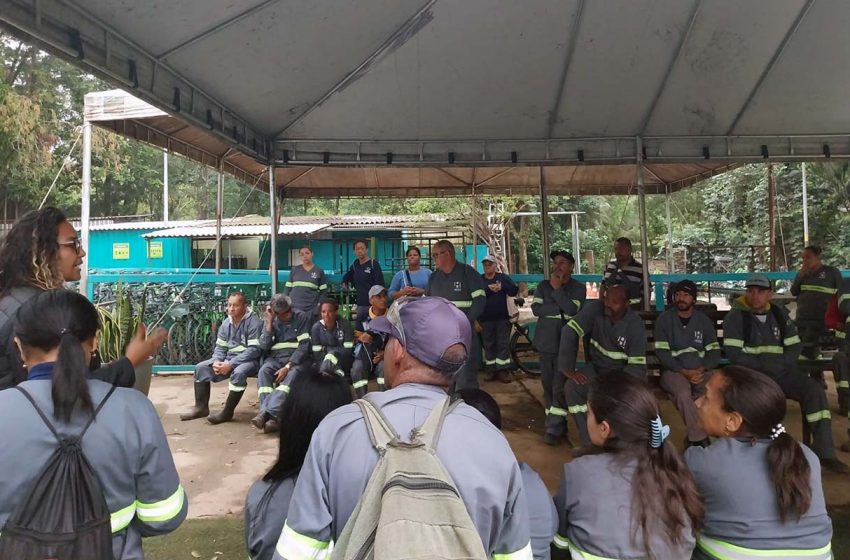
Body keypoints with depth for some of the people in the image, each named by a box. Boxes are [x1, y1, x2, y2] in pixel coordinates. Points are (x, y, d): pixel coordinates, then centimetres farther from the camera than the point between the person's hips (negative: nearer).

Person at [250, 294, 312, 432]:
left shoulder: (302, 317, 0)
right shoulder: (270, 320, 10)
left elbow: (304, 345, -8)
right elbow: (264, 346, -1)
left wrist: (287, 366, -18)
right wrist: (270, 322, -7)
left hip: (297, 358, -2)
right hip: (276, 358, 3)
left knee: (293, 374, -35)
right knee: (263, 371, -30)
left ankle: (266, 412, -45)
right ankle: (271, 416, -37)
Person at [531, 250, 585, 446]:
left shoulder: (579, 287, 1)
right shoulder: (543, 286, 8)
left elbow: (572, 309, -16)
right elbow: (536, 309, -6)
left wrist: (557, 289, -12)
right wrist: (560, 308, -13)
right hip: (546, 342, 3)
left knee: (559, 387, -8)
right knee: (548, 384, 7)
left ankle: (554, 429, -4)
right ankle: (555, 425, 17)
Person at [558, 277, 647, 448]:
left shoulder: (635, 325, -17)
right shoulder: (595, 308, -15)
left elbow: (637, 365, -17)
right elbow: (569, 332, -20)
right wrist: (568, 369, -27)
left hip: (622, 371, -1)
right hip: (596, 367, 1)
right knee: (571, 387, -26)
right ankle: (590, 443, -14)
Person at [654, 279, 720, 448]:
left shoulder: (704, 320, 12)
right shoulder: (664, 319, 3)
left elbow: (714, 351, 6)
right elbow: (662, 352, -5)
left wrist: (702, 369, -13)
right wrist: (684, 371, -16)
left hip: (700, 370, 3)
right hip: (673, 370, -2)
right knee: (683, 393, -34)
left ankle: (692, 437, -15)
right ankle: (700, 439, -22)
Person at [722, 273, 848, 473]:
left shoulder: (779, 314, 13)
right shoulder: (736, 316, -3)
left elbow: (794, 347, 11)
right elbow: (734, 354, -10)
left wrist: (780, 364, -8)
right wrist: (763, 367, -14)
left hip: (781, 373, 5)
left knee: (814, 389, -18)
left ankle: (824, 451, -11)